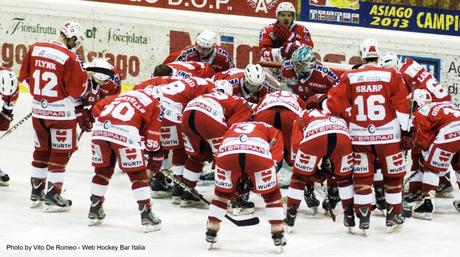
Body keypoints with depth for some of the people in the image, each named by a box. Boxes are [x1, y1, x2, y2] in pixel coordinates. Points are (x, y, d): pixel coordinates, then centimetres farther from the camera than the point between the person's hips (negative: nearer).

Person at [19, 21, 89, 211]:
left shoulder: (35, 49, 1)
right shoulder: (70, 58, -17)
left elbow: (25, 77, 10)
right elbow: (78, 89, -14)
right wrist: (83, 74, 5)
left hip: (38, 110, 6)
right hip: (61, 112, -6)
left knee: (41, 150, 20)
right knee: (60, 153, 5)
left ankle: (36, 192, 28)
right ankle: (53, 196, 6)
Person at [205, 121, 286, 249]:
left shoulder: (232, 127, 43)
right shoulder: (270, 130, 37)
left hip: (227, 154, 2)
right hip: (259, 155, -2)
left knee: (222, 192, 29)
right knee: (271, 194, 21)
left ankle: (211, 233, 31)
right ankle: (278, 235, 18)